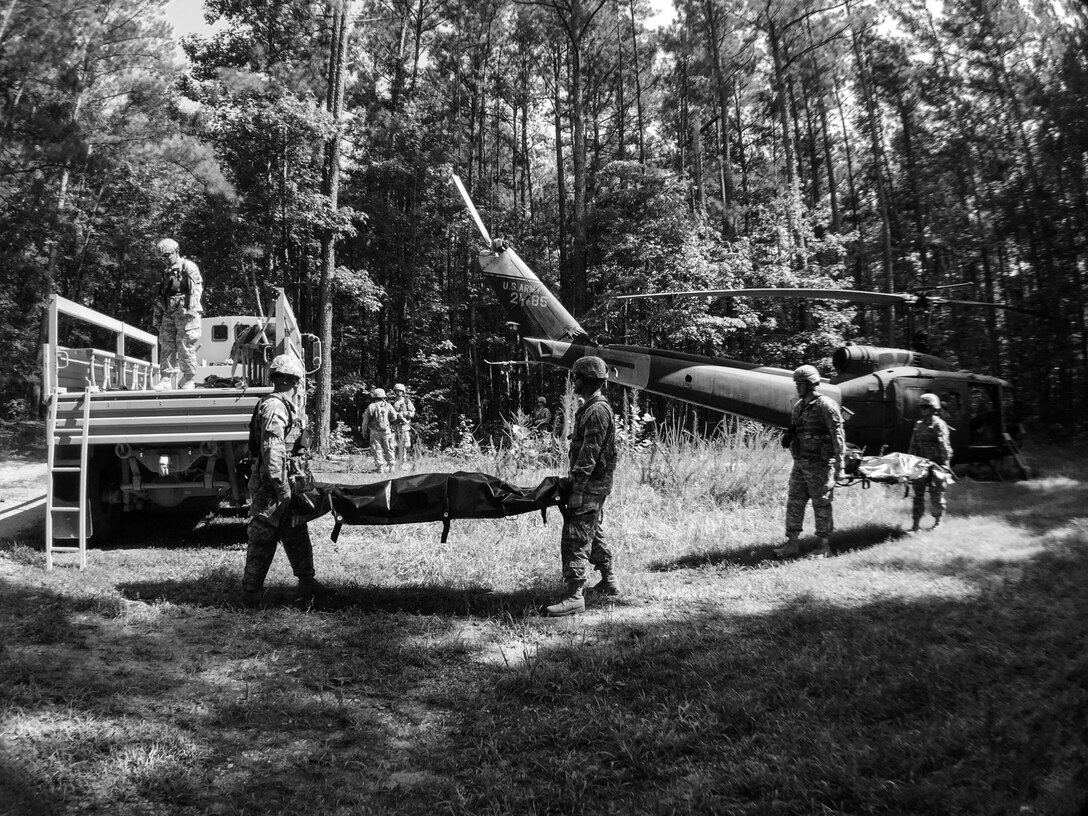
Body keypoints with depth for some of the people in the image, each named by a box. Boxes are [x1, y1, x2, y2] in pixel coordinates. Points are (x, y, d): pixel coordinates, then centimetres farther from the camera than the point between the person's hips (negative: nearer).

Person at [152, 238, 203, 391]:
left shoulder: (188, 266, -1)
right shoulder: (167, 272, 23)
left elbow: (197, 287, -12)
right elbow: (161, 295, 26)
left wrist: (191, 307, -22)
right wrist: (158, 316, 21)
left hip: (185, 313, -7)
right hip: (169, 313, 7)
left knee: (185, 347, -7)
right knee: (166, 346, 3)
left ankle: (189, 380, 0)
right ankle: (167, 379, 5)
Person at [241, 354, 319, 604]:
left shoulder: (287, 407, 14)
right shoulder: (275, 407, -17)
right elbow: (272, 453, -23)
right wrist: (283, 489, -23)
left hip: (287, 484, 10)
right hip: (271, 488, -10)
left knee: (297, 537, 15)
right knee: (262, 539, 0)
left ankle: (307, 584, 24)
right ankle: (251, 592, 9)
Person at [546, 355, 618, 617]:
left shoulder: (597, 411, -18)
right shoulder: (593, 408, 15)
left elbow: (589, 455, -23)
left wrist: (577, 490, -24)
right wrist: (575, 482, 21)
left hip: (590, 486, -11)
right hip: (594, 486, 11)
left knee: (575, 539, -11)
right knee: (593, 534, 20)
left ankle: (574, 596, -9)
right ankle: (608, 583, 32)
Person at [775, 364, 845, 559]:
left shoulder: (826, 406, -12)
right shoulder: (798, 406, 12)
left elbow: (838, 437, -14)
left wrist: (839, 465, -16)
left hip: (820, 464, -7)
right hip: (800, 463, 7)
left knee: (821, 505, 2)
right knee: (794, 503, 5)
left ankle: (824, 547, 12)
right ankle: (792, 543, 10)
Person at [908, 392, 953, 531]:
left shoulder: (939, 425, -5)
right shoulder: (919, 424, 14)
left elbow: (945, 447, -10)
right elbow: (913, 445, 19)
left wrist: (944, 465, -16)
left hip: (935, 464, -6)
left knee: (936, 495, 3)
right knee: (918, 495, 3)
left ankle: (937, 521, 19)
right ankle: (916, 524, 5)